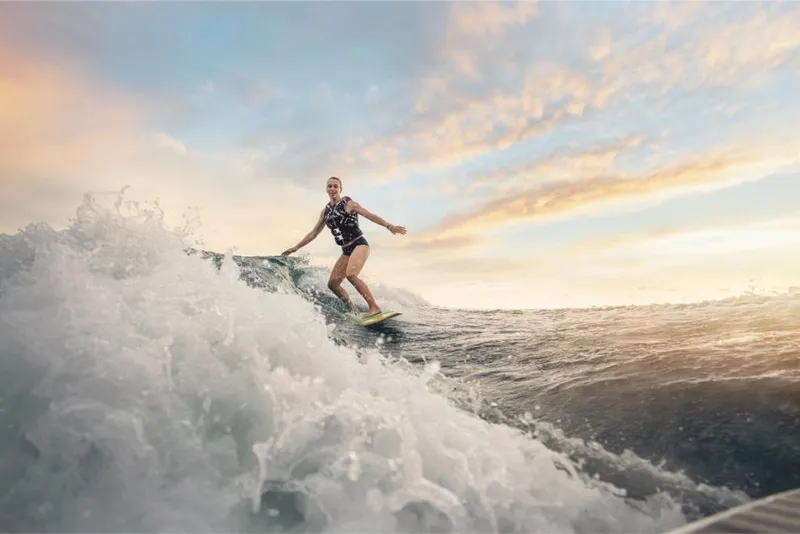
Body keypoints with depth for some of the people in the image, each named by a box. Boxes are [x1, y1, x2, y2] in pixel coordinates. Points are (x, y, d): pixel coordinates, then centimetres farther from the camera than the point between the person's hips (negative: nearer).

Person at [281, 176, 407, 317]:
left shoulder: (348, 203, -4)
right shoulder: (326, 211, 12)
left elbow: (370, 215, -10)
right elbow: (314, 233, 18)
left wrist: (389, 226, -21)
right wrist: (296, 247, 18)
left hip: (360, 244, -7)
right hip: (346, 250, 7)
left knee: (350, 274, -29)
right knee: (332, 284, 2)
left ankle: (374, 307, -28)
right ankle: (353, 311, 12)